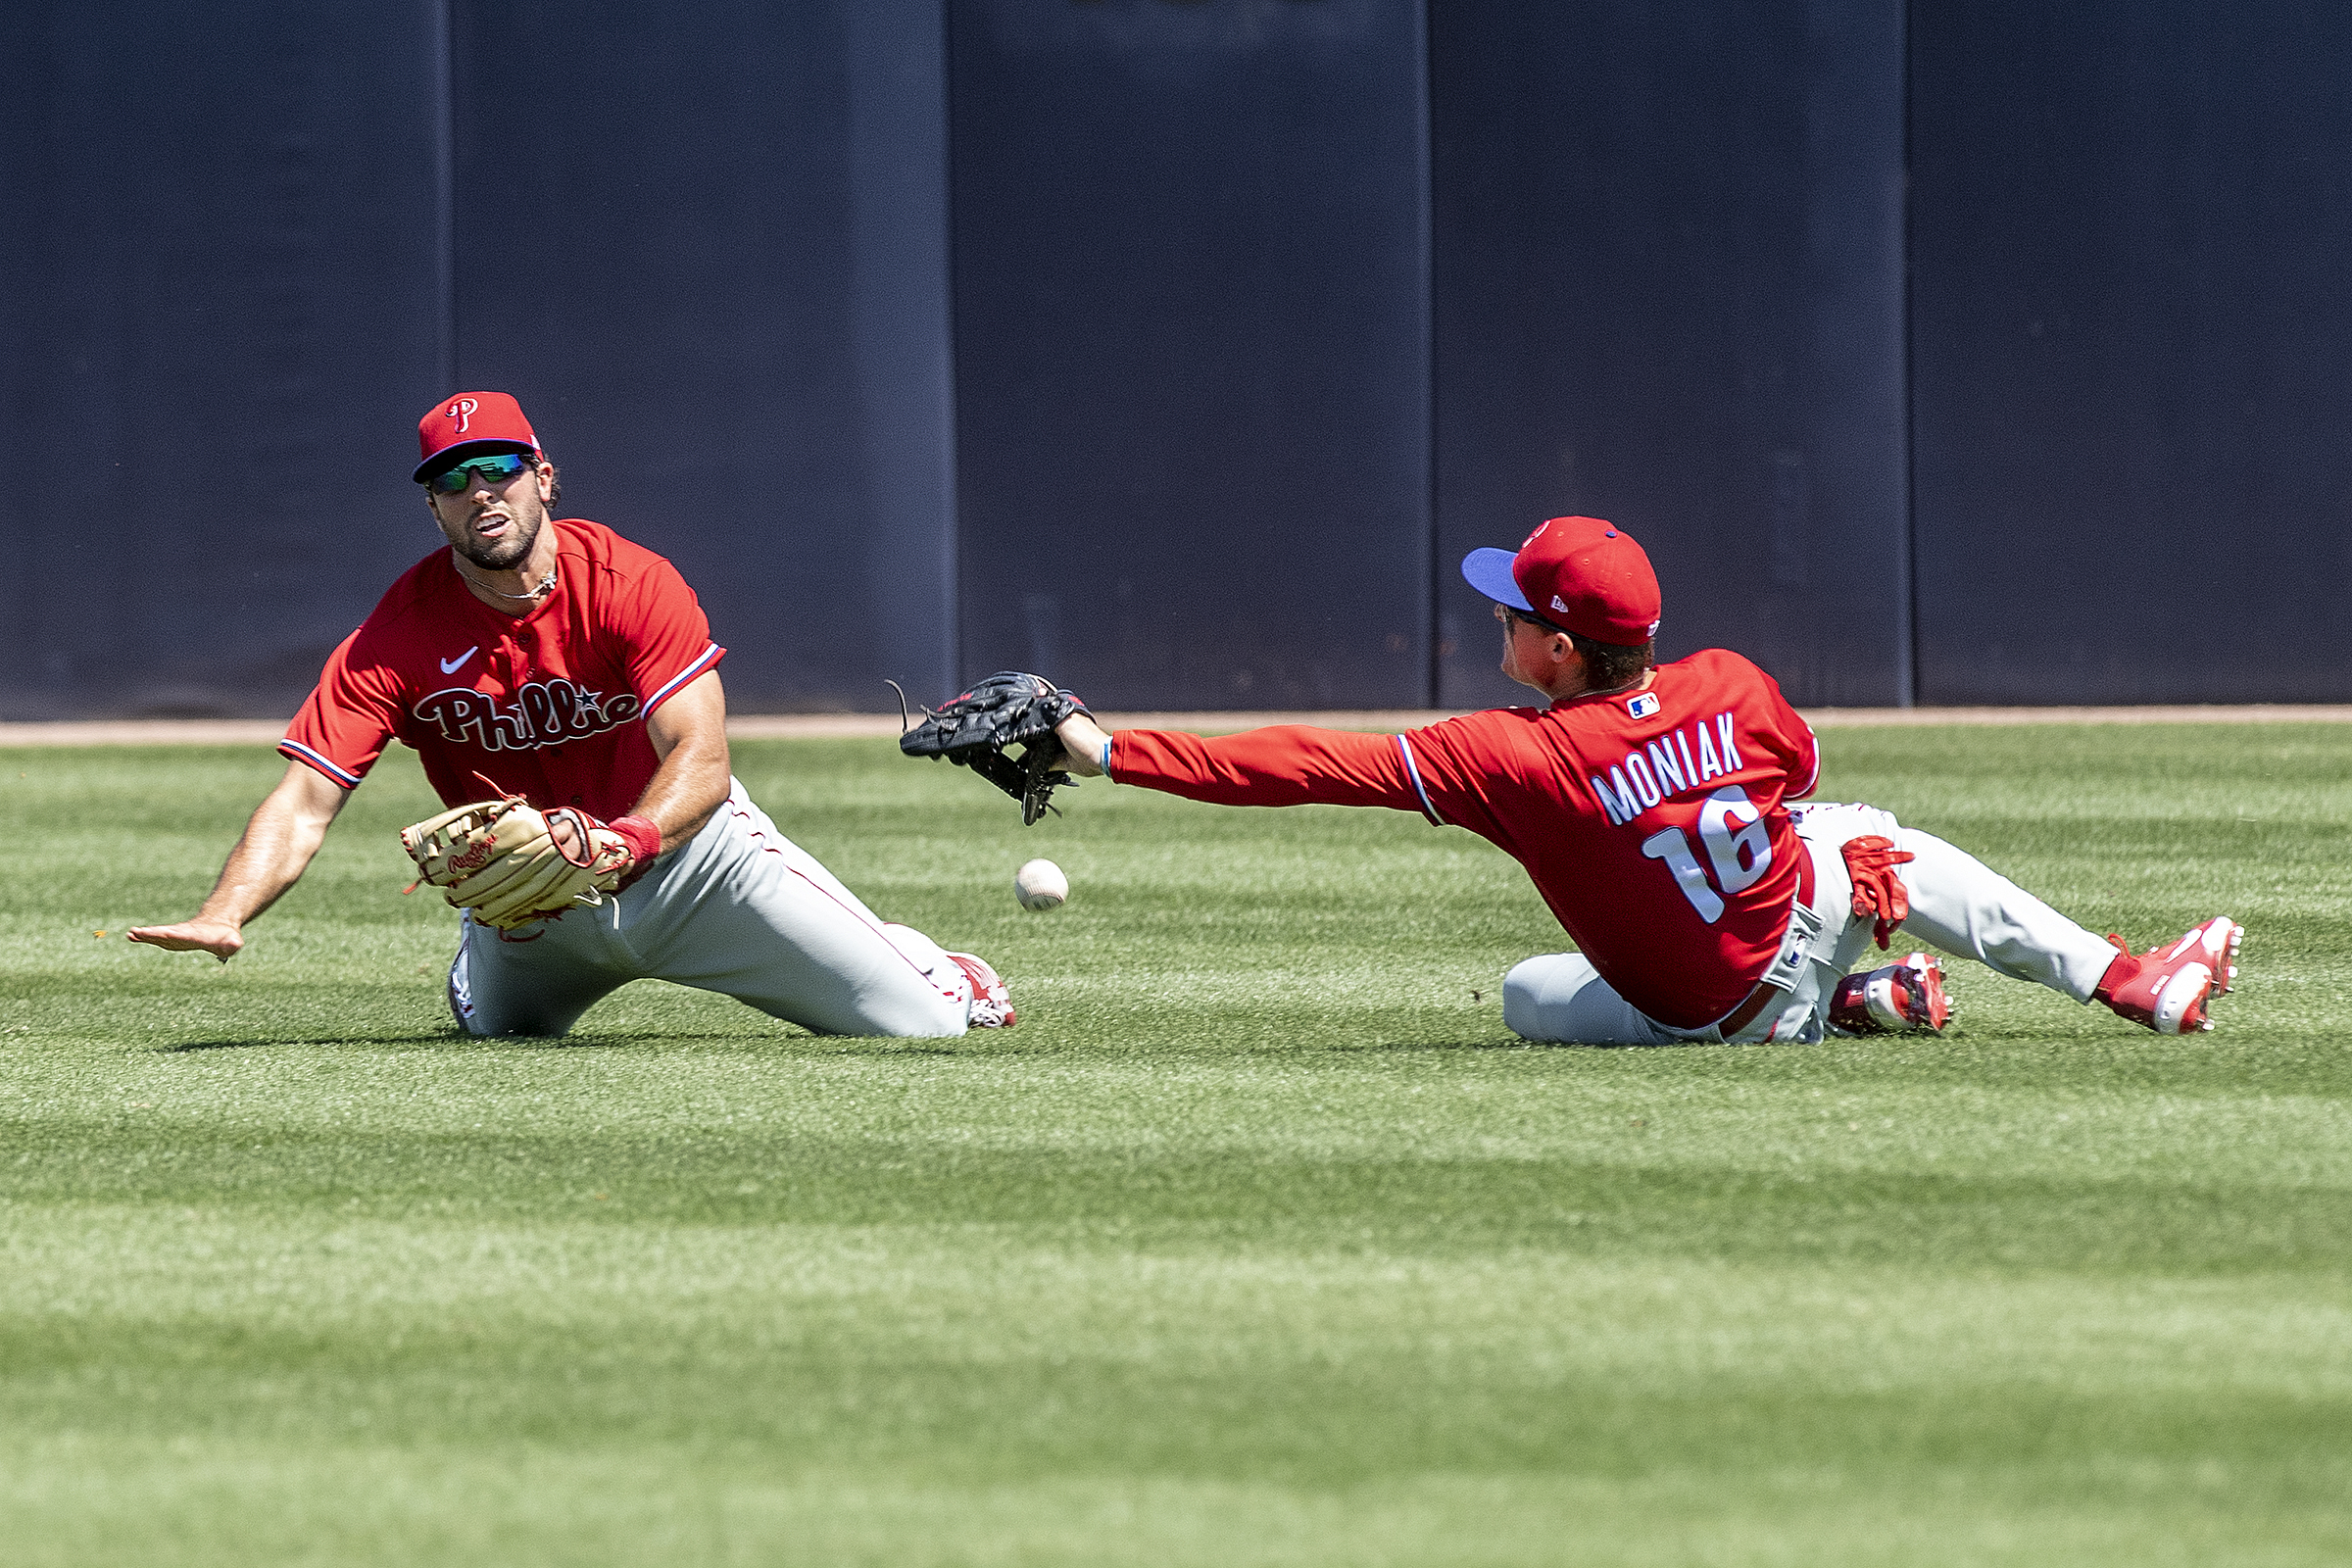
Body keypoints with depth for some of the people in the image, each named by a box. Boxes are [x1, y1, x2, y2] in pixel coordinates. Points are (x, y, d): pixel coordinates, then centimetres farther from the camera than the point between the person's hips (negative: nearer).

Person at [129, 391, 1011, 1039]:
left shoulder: (631, 584, -21)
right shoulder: (397, 637, -19)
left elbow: (702, 761, -29)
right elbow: (306, 801, -25)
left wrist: (625, 842, -50)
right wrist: (222, 918, -43)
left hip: (683, 852, -2)